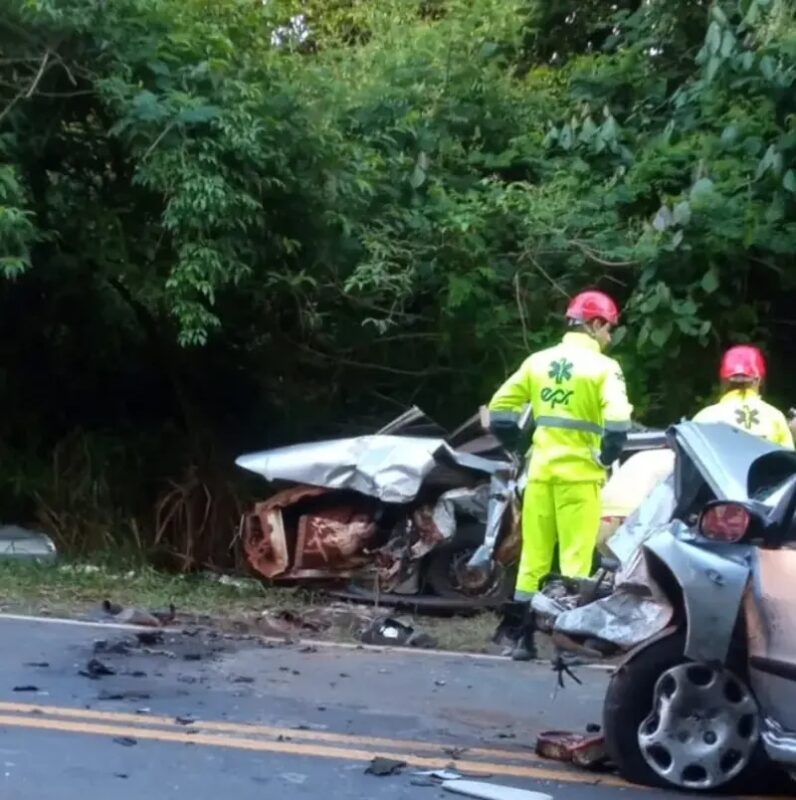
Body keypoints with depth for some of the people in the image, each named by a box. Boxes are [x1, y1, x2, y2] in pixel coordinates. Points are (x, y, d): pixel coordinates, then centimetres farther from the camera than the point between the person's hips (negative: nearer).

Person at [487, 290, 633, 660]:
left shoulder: (538, 360, 9)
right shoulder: (602, 367, -6)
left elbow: (499, 410, 8)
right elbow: (618, 422, -20)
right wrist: (606, 457, -5)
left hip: (541, 471, 5)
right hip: (578, 474, -5)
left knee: (533, 556, 11)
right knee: (575, 559, 1)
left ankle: (524, 638, 14)